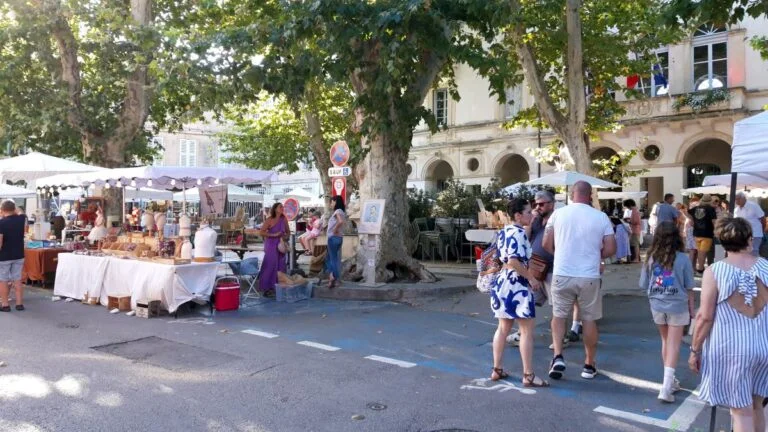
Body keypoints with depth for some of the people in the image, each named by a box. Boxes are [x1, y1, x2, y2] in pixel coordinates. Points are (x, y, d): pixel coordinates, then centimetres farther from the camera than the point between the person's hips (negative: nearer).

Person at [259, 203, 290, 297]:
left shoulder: (284, 219, 5)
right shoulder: (269, 220, -9)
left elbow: (288, 232, 16)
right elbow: (262, 232, -13)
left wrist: (285, 236, -5)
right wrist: (274, 235, -18)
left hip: (280, 245, 5)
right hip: (271, 246, -5)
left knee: (280, 265, 6)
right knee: (270, 265, -7)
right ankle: (266, 288, -1)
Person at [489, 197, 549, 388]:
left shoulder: (504, 231, 13)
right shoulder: (518, 232, -16)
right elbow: (514, 261, -26)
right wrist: (531, 278, -17)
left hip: (502, 282, 10)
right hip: (516, 285, -10)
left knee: (503, 327, 15)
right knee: (528, 329, -3)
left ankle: (497, 370, 21)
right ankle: (528, 375, 1)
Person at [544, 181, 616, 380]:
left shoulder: (558, 214, -1)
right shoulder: (601, 217, -1)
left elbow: (546, 244, 3)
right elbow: (610, 249, -2)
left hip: (562, 275, 0)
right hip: (589, 277, 0)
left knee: (558, 315, 15)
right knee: (589, 320, 12)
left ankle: (558, 357, 0)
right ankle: (589, 366, 21)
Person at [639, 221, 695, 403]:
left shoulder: (651, 258, -5)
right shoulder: (683, 258, -9)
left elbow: (644, 285, 2)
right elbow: (689, 287, -3)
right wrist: (691, 308, 9)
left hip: (657, 306, 2)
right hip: (677, 306, -2)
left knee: (665, 342, 19)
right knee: (674, 345, 3)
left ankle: (669, 381, 30)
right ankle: (666, 387, -4)